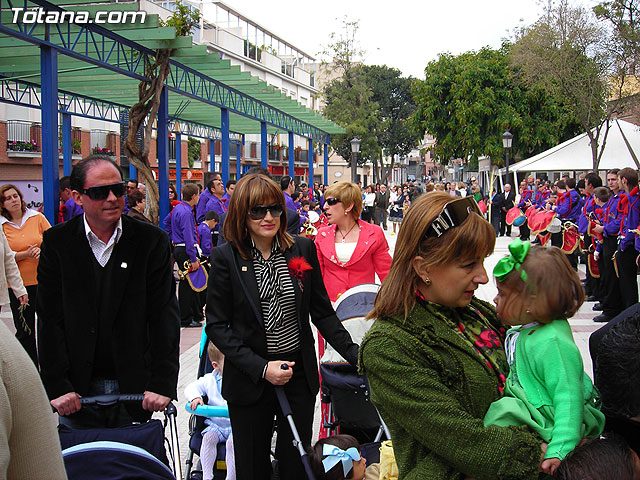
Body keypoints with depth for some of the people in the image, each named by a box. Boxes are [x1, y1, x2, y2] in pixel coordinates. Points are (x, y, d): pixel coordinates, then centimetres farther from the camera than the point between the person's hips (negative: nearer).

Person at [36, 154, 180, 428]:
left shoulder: (152, 241, -3)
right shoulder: (56, 242, -1)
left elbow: (165, 316, -4)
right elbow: (50, 319, -3)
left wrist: (162, 383, -11)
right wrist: (57, 385, -10)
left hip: (135, 388, 0)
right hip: (76, 392, 0)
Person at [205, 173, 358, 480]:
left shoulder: (303, 250, 0)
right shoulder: (225, 257, -7)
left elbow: (322, 312, 6)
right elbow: (216, 326, -7)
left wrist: (354, 353, -6)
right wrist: (260, 368, -16)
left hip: (300, 374, 2)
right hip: (249, 382, -2)